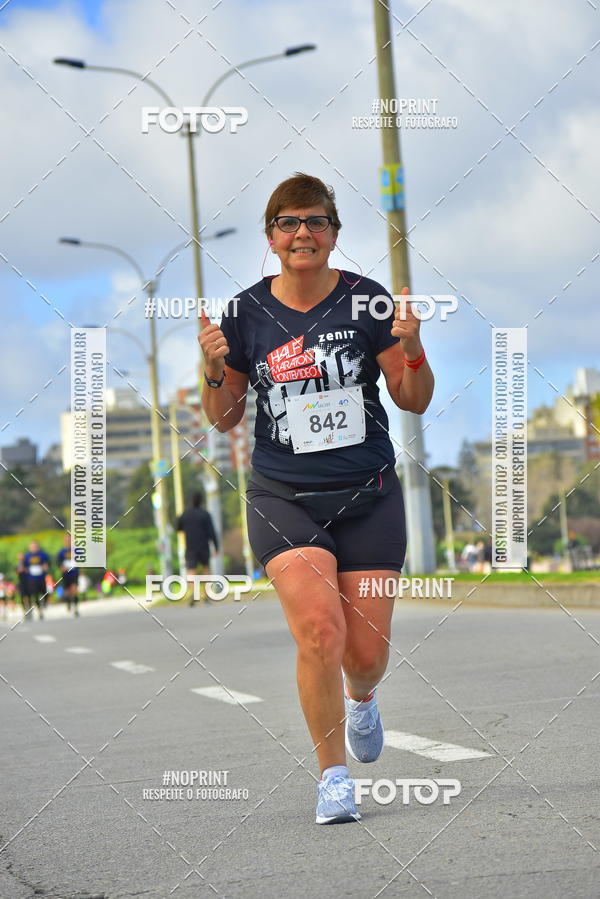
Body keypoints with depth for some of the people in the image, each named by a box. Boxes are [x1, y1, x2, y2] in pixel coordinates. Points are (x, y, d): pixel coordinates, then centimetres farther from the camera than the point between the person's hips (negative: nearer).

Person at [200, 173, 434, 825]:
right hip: (282, 496, 0)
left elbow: (415, 402, 3)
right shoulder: (245, 313, 1)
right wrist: (215, 370, -11)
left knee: (367, 653, 0)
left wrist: (412, 350, -15)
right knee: (319, 629, -20)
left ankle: (361, 698, 39)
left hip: (367, 495, 0)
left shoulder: (366, 301, -2)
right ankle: (332, 776, -1)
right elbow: (223, 419, 8)